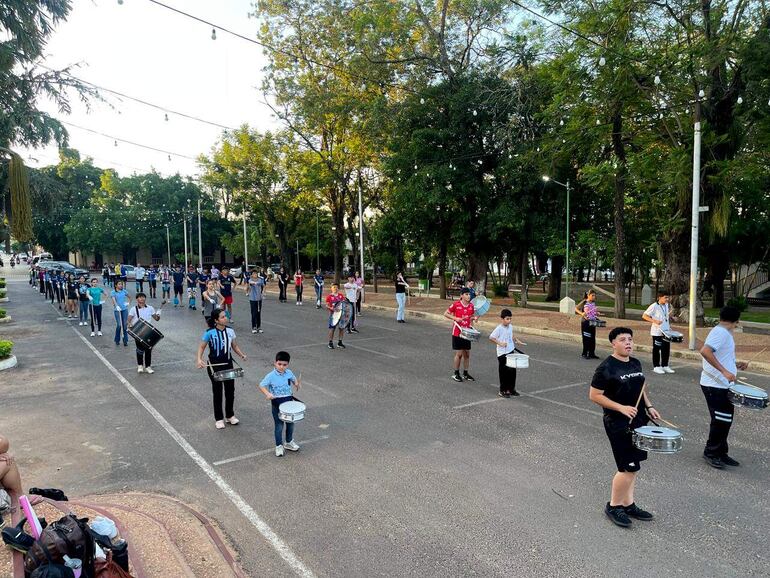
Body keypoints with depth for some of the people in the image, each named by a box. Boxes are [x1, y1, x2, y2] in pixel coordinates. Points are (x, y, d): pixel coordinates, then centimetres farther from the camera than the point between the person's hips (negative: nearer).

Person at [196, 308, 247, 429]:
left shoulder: (230, 331, -3)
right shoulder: (210, 333, -15)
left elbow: (234, 346, 8)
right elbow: (201, 347, -6)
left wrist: (241, 355, -8)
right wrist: (199, 359, -22)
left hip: (228, 364, 4)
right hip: (214, 366, -4)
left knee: (230, 391, 12)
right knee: (217, 392, 8)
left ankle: (230, 415, 32)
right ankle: (219, 419, 24)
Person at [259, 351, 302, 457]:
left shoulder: (289, 373, -2)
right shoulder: (271, 376, -16)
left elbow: (294, 379, 17)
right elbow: (261, 385, -15)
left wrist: (297, 384, -4)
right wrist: (267, 394, -32)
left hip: (289, 400, 5)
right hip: (277, 402, -4)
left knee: (290, 422, 16)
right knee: (279, 425, 3)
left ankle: (289, 442, 37)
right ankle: (279, 446, 20)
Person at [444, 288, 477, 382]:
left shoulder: (471, 305, 3)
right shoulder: (456, 304, -11)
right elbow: (446, 314, -5)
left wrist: (474, 318, -5)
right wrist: (455, 318, -18)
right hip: (457, 333, -5)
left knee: (467, 353, 10)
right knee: (459, 354, -1)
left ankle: (465, 373, 24)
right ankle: (456, 373, 15)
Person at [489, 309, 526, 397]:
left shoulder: (510, 327, 5)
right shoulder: (499, 328, -16)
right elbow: (491, 338, -17)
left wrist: (518, 342, 12)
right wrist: (500, 343, -23)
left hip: (511, 352, 7)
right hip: (502, 353, -7)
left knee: (512, 371, 12)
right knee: (504, 372, 2)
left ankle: (511, 389, 26)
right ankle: (502, 391, 13)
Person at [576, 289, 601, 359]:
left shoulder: (594, 303, 8)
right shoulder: (584, 302, -8)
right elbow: (576, 308, -6)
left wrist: (597, 314, 0)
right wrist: (581, 313, -21)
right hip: (585, 322, -5)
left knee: (593, 338, 7)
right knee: (586, 338, -1)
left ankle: (592, 354, 17)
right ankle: (584, 354, 9)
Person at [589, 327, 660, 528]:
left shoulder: (636, 363, 7)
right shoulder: (606, 368, -16)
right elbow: (594, 395, -16)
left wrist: (649, 407, 8)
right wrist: (621, 408, -21)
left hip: (638, 422, 8)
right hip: (618, 425, -8)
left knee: (632, 465, 14)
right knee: (629, 467, -5)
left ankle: (628, 504, 28)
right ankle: (613, 506, 14)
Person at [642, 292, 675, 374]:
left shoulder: (666, 305, 9)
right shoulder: (654, 306, -14)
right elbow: (644, 316, -15)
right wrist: (654, 321, -26)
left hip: (666, 331, 7)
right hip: (657, 332, -7)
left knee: (666, 349, 10)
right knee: (656, 349, 2)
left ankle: (665, 366, 22)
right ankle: (656, 366, 11)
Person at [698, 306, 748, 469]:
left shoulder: (724, 333, 15)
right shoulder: (721, 332, -16)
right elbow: (705, 351, -32)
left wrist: (735, 364, 13)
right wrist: (724, 371, -32)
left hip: (723, 385, 10)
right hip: (715, 386, -10)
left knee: (725, 420, 15)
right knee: (721, 421, -3)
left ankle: (721, 453, 26)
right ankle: (711, 453, 11)